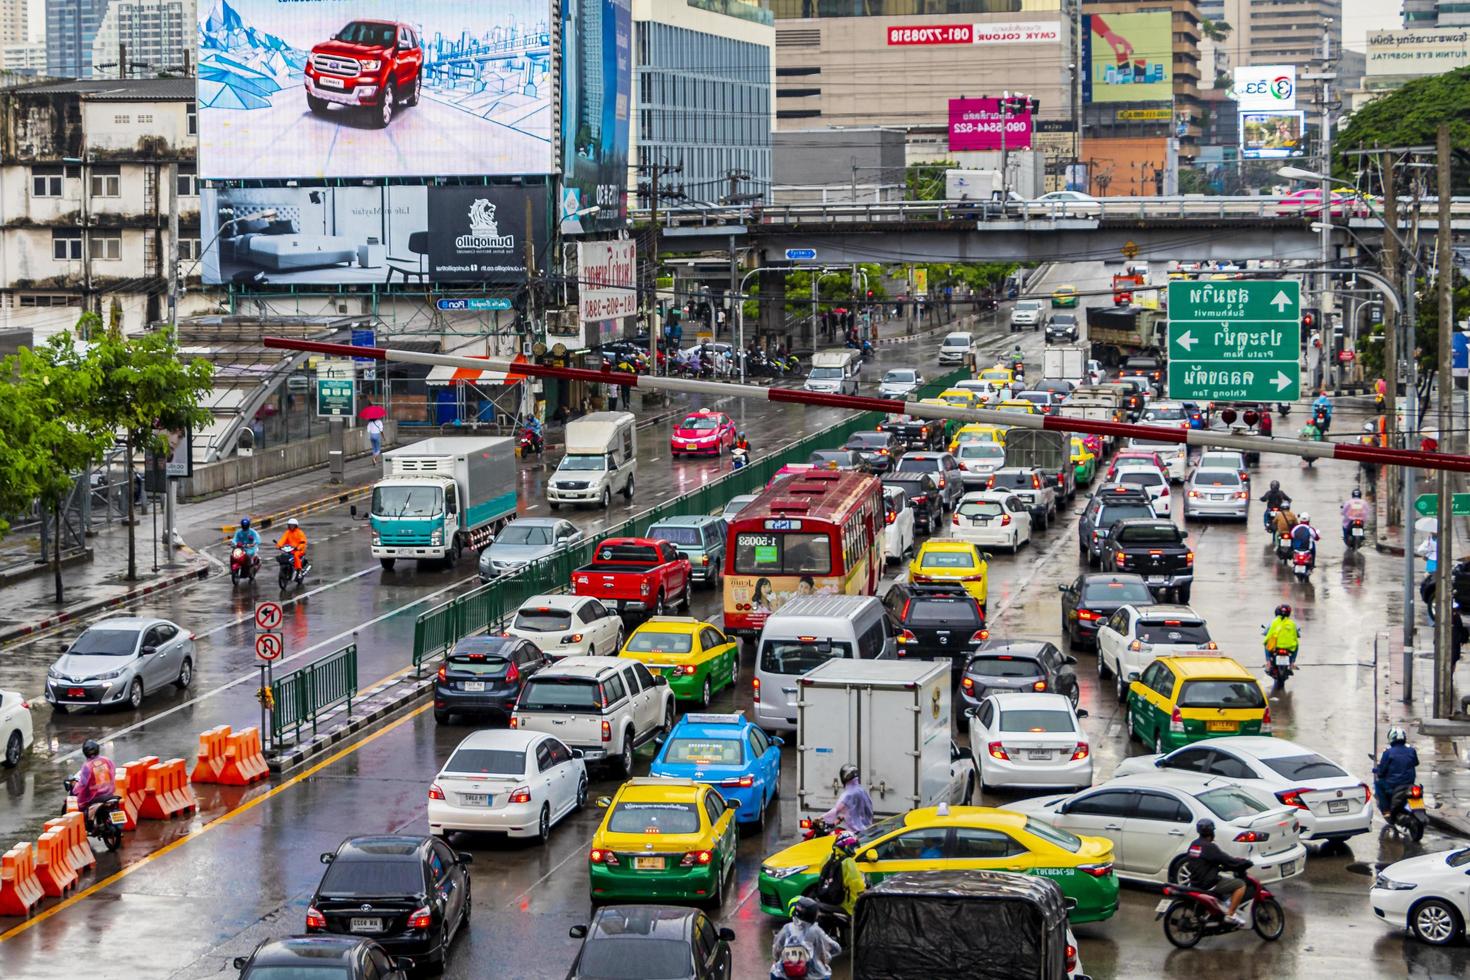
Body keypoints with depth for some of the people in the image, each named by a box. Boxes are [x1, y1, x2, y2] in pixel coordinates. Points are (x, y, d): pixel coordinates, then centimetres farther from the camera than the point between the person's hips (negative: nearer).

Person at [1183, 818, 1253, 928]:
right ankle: (1231, 913, -9)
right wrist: (1245, 863, -4)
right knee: (1240, 885, -6)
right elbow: (1227, 860, -19)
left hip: (1195, 882, 9)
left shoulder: (1193, 845, 7)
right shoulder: (1209, 847, -19)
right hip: (1208, 885, -9)